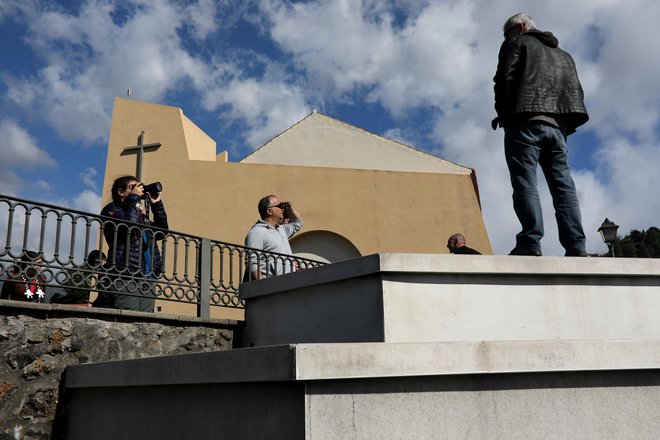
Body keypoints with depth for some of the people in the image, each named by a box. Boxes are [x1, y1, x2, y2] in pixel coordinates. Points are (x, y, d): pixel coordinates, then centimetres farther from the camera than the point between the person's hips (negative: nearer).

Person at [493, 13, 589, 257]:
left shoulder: (517, 43, 14)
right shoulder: (563, 55, 32)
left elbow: (504, 78, -2)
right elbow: (576, 92, 21)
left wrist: (503, 114, 6)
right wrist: (565, 126, 17)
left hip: (525, 122, -5)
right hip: (557, 126, 6)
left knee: (525, 183, -12)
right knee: (563, 185, 0)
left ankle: (530, 243, -22)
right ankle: (576, 246, -10)